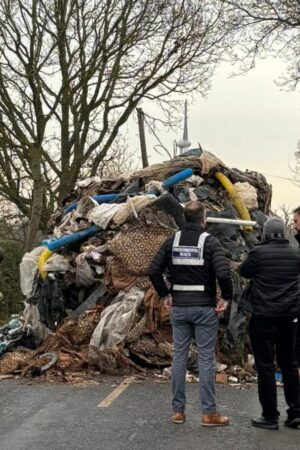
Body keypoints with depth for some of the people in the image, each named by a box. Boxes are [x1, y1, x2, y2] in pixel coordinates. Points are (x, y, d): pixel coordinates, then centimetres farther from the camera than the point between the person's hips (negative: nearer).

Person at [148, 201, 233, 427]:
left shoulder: (172, 241, 3)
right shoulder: (210, 242, -9)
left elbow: (154, 271, -1)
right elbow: (223, 273, -21)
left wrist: (165, 294, 9)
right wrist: (227, 297, -6)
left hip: (179, 307, 4)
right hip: (204, 308, -4)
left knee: (179, 356, 10)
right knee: (206, 359, 2)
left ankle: (178, 410, 15)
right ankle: (209, 412, 6)